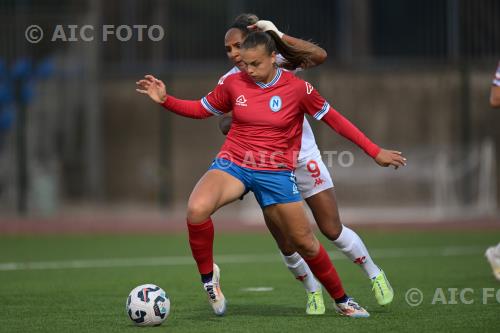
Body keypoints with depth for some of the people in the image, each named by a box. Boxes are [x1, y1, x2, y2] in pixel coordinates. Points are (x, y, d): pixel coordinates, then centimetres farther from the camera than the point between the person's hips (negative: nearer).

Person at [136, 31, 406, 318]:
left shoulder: (297, 88, -8)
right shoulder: (234, 84, -2)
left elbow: (334, 119, 1)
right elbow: (201, 109, 13)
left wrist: (376, 152, 2)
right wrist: (165, 100, -2)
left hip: (276, 173, 0)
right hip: (233, 165, 1)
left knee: (304, 242, 5)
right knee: (197, 209, -30)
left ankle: (342, 300, 29)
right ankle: (208, 274, -7)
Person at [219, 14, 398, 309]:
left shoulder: (278, 62, -11)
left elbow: (319, 56, -26)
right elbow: (225, 125, -5)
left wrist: (279, 35, -32)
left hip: (303, 159, -2)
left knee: (333, 230, -1)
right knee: (285, 244, 1)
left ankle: (375, 274, 22)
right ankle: (313, 292, 25)